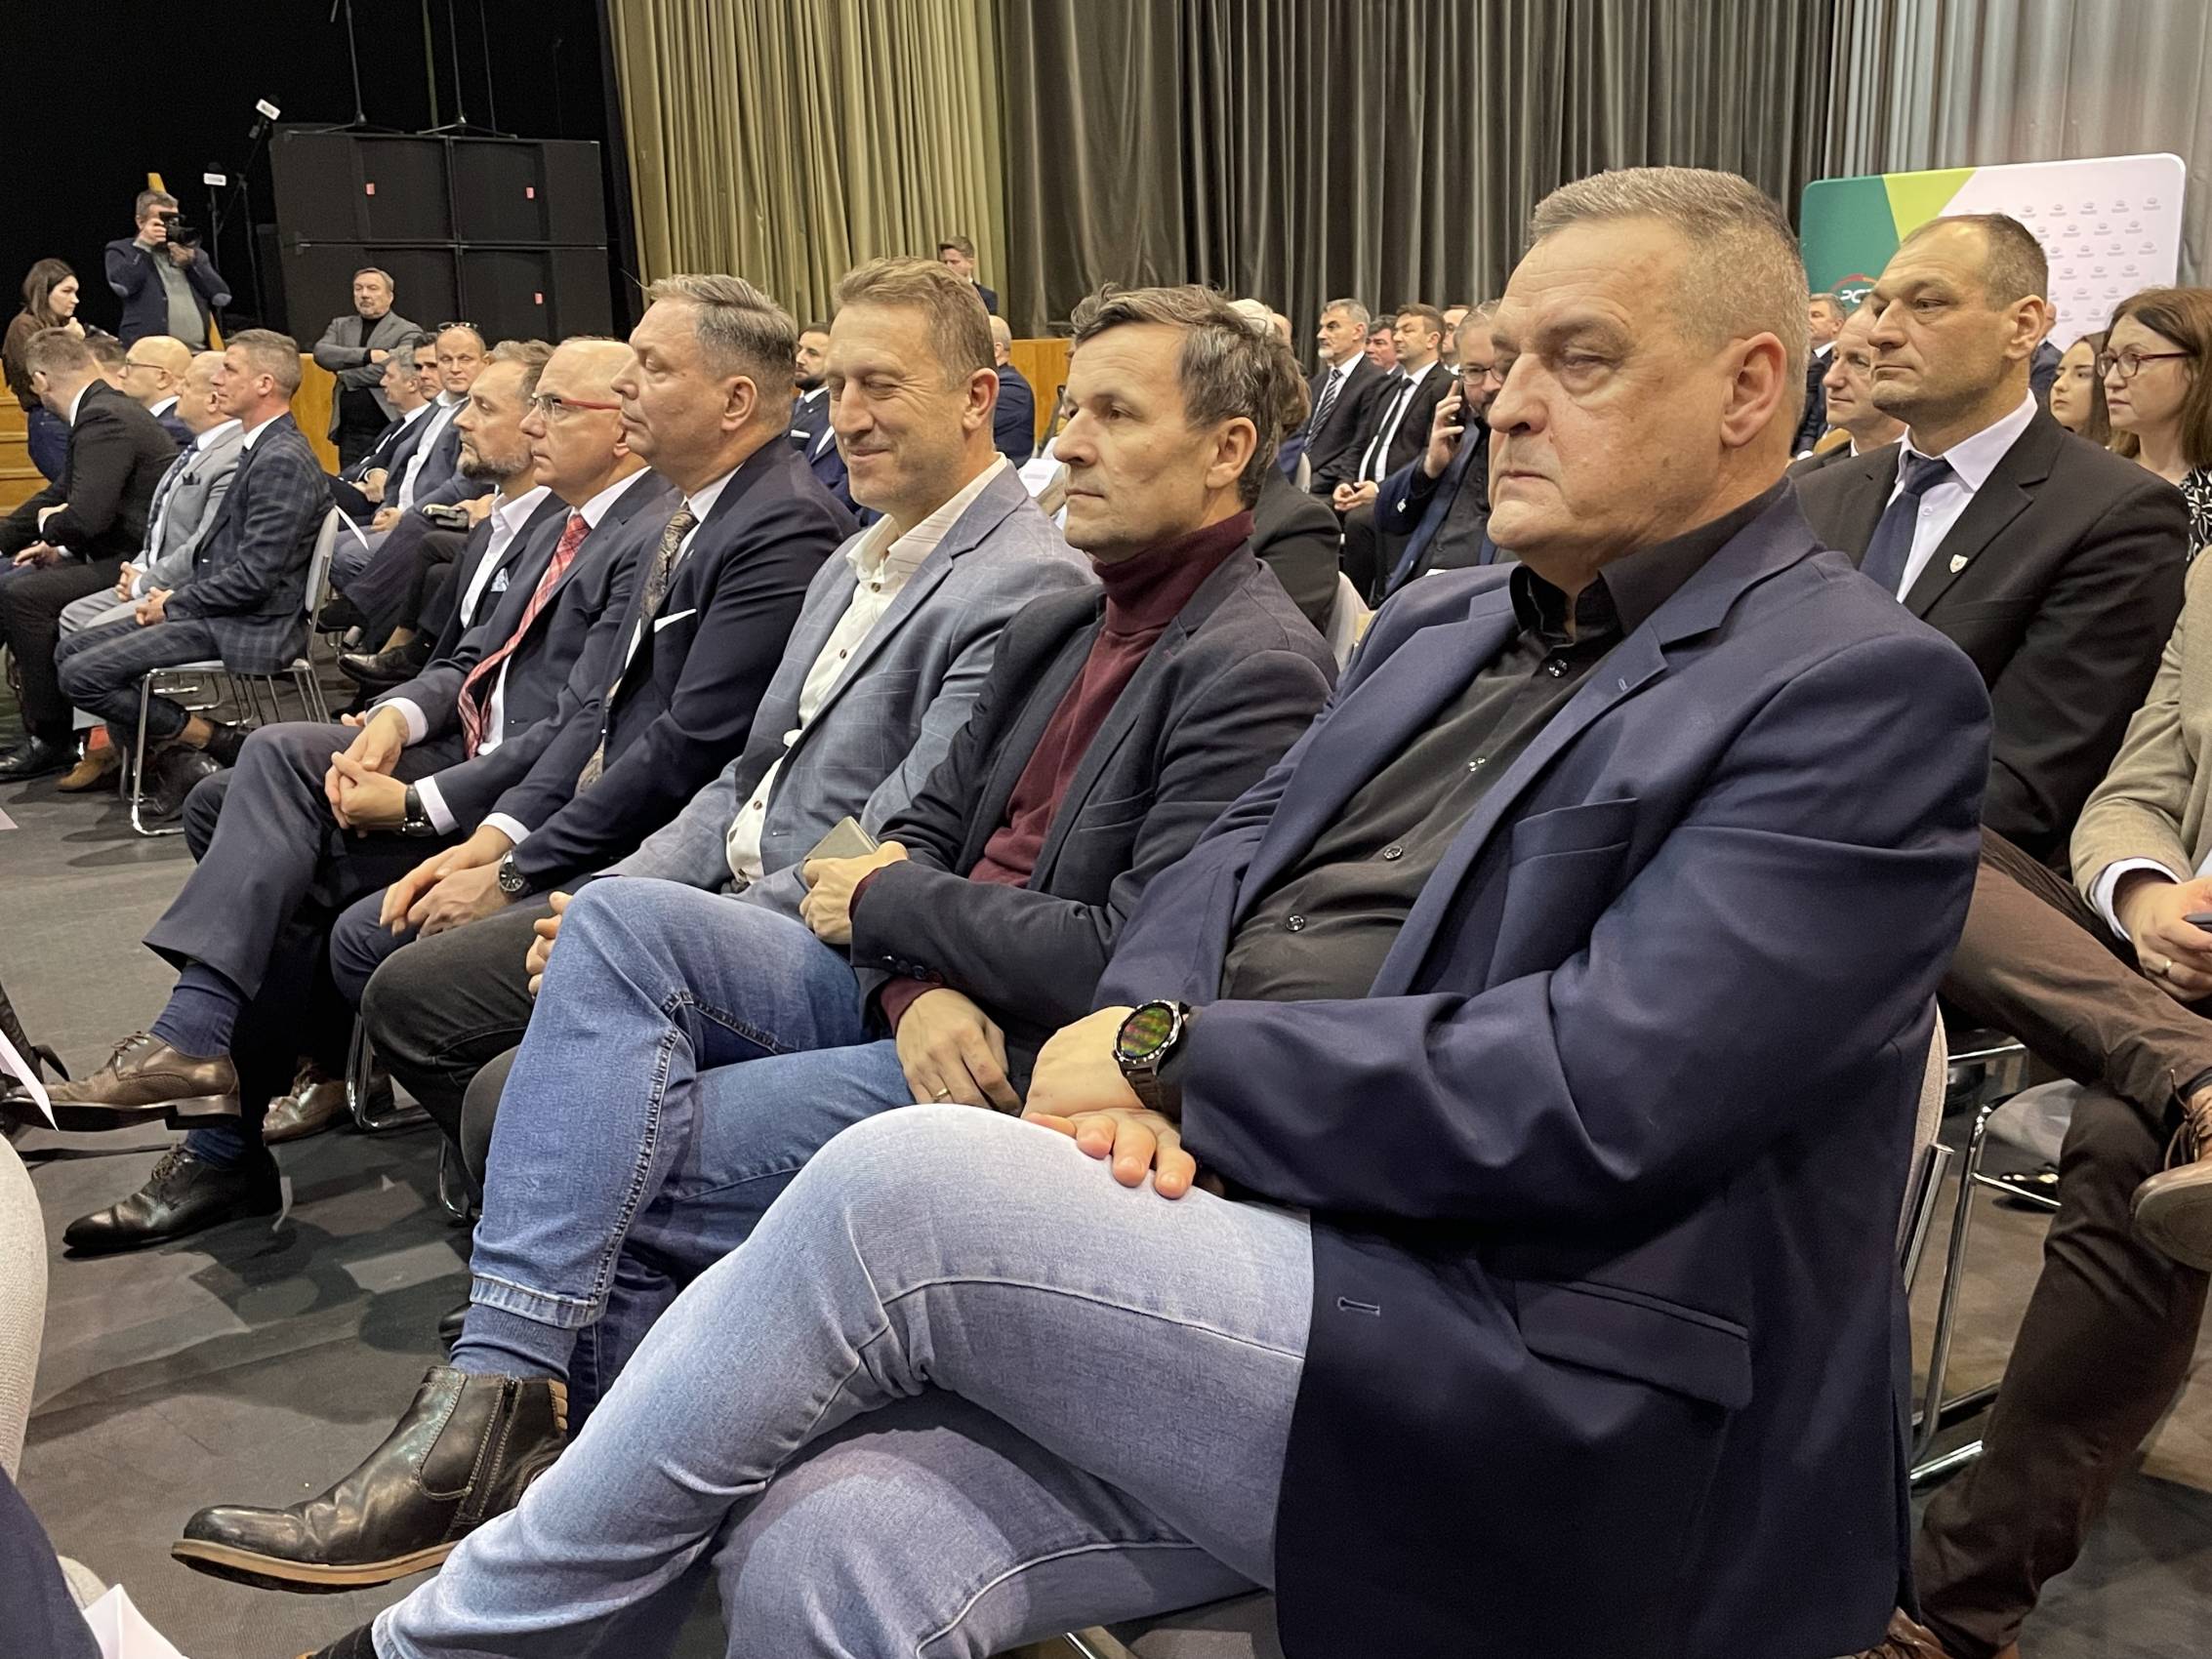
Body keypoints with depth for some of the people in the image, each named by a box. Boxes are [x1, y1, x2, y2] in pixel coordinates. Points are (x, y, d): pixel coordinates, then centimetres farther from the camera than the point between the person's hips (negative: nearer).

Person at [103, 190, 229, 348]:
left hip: (199, 353, 3)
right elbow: (122, 286, -8)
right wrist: (143, 245, -2)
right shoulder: (121, 250, 13)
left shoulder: (193, 252, 22)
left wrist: (192, 262, 0)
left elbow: (223, 298, 11)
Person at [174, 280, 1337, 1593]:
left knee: (613, 1152, -16)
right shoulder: (1063, 624, 14)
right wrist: (920, 981, -11)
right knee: (618, 917, -14)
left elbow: (1126, 959, -21)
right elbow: (926, 828, 12)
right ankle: (503, 1395, -16)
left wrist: (891, 900, -8)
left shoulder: (1256, 669, -14)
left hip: (1032, 1060, -8)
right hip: (921, 988, 8)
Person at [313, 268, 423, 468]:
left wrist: (345, 375, -3)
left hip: (390, 433, -5)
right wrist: (367, 355, -15)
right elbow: (321, 353, -3)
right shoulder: (340, 326, 16)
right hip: (349, 432, 5)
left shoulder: (408, 332, -1)